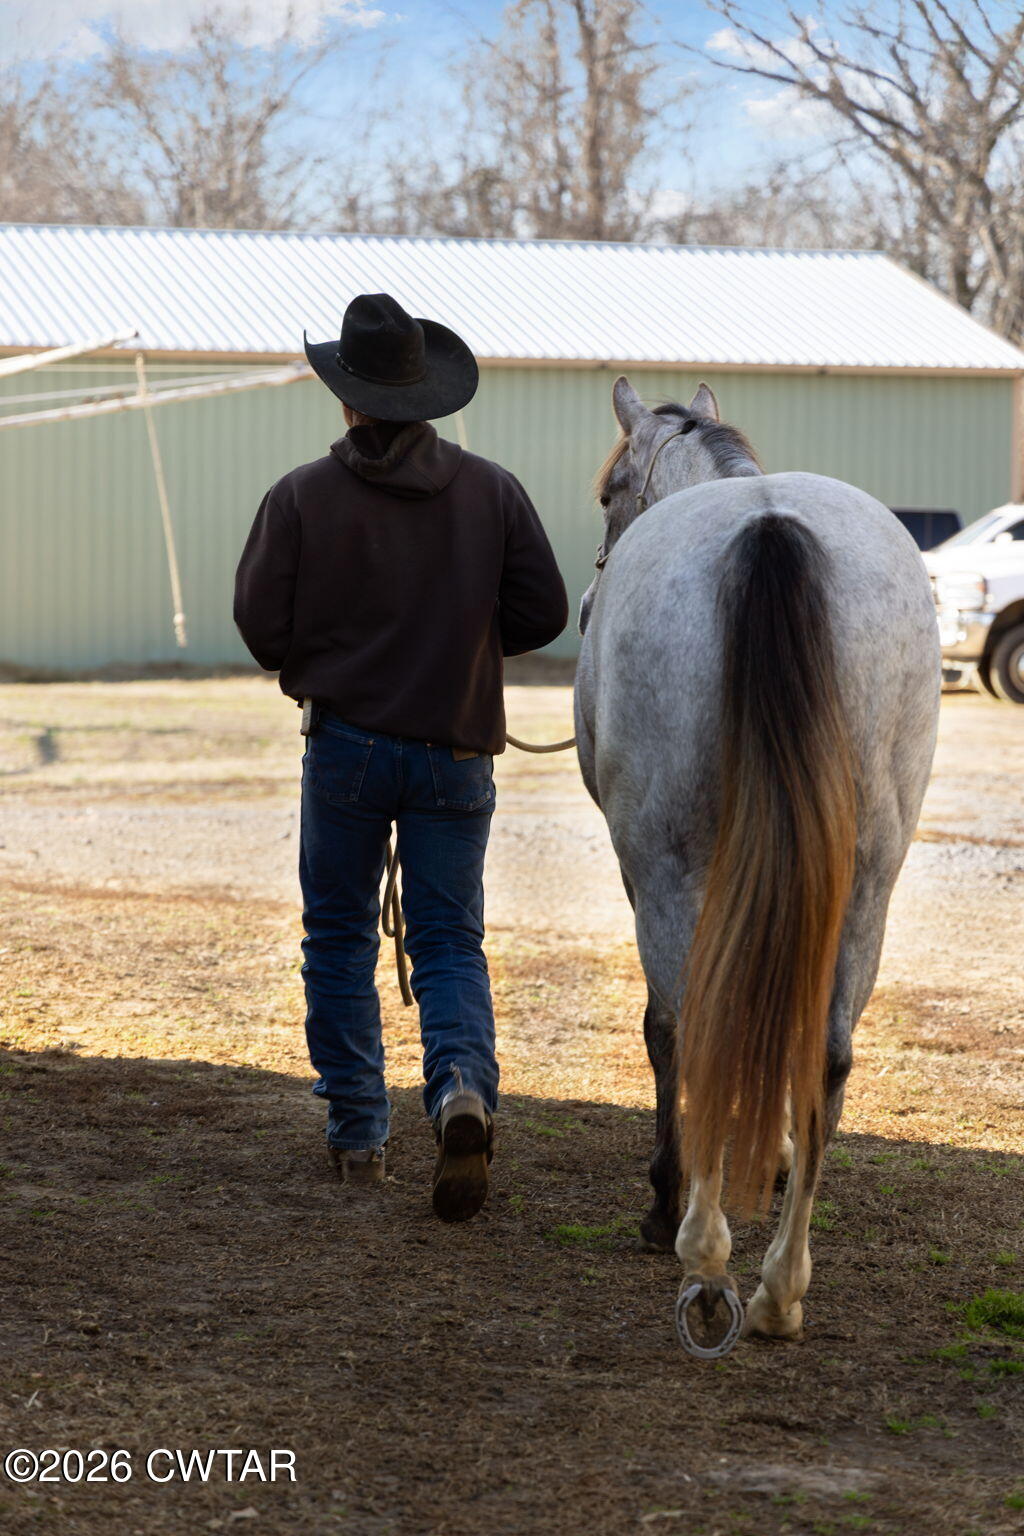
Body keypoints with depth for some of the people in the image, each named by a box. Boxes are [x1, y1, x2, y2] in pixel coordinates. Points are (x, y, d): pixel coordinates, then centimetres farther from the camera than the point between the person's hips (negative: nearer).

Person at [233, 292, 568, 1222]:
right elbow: (544, 612, -2)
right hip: (456, 753, 1)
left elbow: (260, 623, -6)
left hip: (345, 744, -1)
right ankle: (464, 1085, -19)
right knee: (451, 941, 8)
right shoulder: (493, 490, -2)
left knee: (340, 937, 13)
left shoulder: (301, 497, -7)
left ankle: (358, 1134, 16)